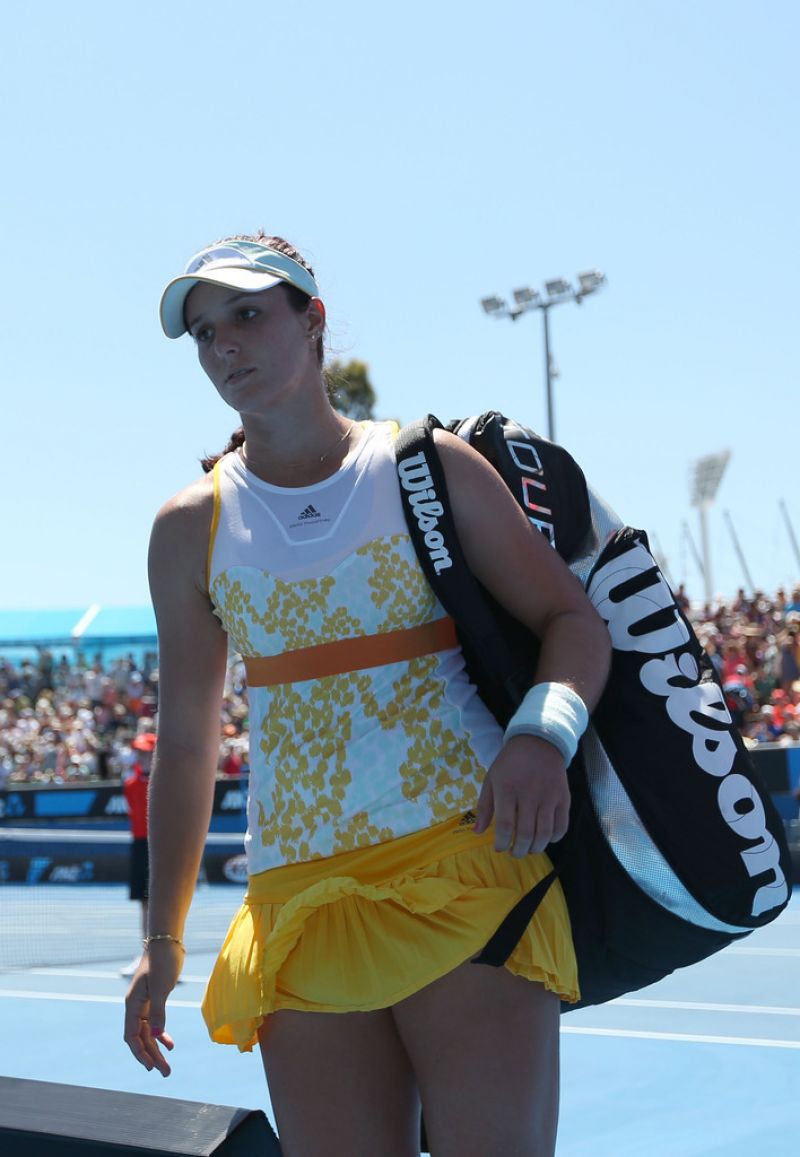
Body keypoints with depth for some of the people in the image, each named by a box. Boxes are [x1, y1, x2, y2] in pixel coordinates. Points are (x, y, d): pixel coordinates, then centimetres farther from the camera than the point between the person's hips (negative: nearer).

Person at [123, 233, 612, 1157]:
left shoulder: (430, 466, 4)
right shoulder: (191, 527, 10)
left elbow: (573, 619, 2)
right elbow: (184, 743, 15)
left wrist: (541, 733, -20)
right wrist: (162, 939, 14)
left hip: (466, 867, -2)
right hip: (299, 898, 2)